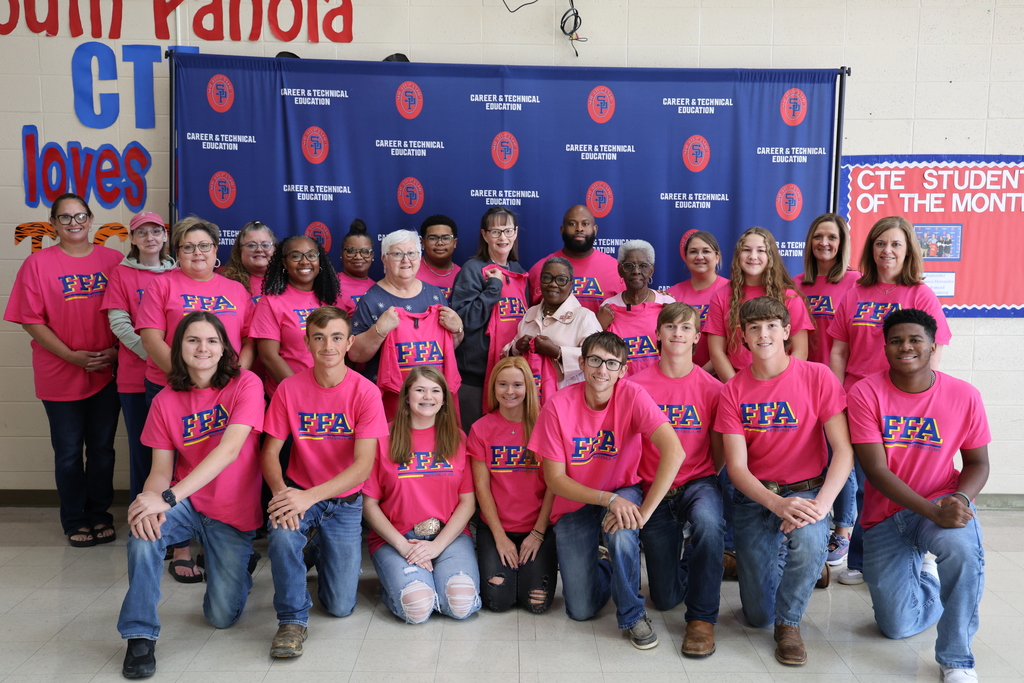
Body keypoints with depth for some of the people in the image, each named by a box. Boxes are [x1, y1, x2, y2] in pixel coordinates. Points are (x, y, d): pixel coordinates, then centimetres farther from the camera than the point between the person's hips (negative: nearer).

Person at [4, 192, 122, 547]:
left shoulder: (113, 260, 2)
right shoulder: (38, 263, -3)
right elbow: (31, 320, -5)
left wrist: (117, 350, -9)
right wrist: (72, 356, -13)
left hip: (107, 372, 2)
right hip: (60, 375, -1)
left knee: (102, 447, 11)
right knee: (68, 451, 9)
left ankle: (99, 515, 26)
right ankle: (74, 521, 25)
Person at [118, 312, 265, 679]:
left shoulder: (246, 385, -13)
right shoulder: (166, 401, -1)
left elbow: (229, 450, -24)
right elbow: (161, 468, -4)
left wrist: (168, 497, -33)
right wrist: (151, 498, -29)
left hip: (233, 513, -2)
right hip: (185, 505, 2)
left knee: (222, 616, -1)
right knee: (145, 528, -32)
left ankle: (241, 566, 33)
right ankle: (140, 635, -16)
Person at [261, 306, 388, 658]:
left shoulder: (365, 392, -14)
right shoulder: (290, 388, -9)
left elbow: (363, 465, -20)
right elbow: (270, 451, -5)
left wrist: (310, 496, -32)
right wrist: (281, 491, -27)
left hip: (345, 501, 0)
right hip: (298, 493, 0)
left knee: (341, 606, -1)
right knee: (283, 533, -36)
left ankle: (324, 553, 32)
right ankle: (292, 619, -13)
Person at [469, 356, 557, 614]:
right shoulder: (481, 429, 0)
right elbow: (482, 486, -2)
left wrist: (538, 533, -9)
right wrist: (500, 536, -7)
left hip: (539, 527, 0)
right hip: (495, 527, 1)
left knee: (537, 602, -13)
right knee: (497, 599, -15)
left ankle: (530, 563, 18)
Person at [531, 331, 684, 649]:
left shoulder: (632, 397, -19)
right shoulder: (558, 406, -18)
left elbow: (673, 451, -31)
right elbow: (554, 479, -15)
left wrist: (644, 510, -36)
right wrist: (608, 499, -28)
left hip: (622, 493, 0)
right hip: (574, 503, 0)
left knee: (622, 526, -37)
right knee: (581, 610, -7)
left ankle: (632, 613, -10)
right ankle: (596, 568, 30)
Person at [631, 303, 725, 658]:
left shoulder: (712, 388, -3)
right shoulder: (636, 385, -4)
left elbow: (719, 453, 3)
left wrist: (698, 485, -6)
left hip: (698, 483, 0)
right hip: (654, 491, 1)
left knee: (708, 522, -39)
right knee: (665, 599, 1)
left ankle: (702, 617, -16)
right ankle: (685, 565, 40)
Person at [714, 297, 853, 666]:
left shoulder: (817, 377, -7)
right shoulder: (733, 390, -3)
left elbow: (843, 450, -12)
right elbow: (736, 466, -9)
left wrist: (822, 503, -28)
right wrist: (777, 504, -27)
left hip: (806, 491, -1)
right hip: (754, 497, 1)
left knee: (810, 538, -38)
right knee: (757, 615, -3)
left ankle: (789, 622, -8)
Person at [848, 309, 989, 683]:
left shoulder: (964, 396, -7)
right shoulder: (865, 393, -13)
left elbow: (977, 462, 2)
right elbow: (876, 469, -17)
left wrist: (959, 498, -20)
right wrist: (932, 512, -28)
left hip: (942, 504, 0)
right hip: (883, 516, 0)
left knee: (962, 547, -37)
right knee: (898, 627, 0)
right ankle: (924, 575, 37)